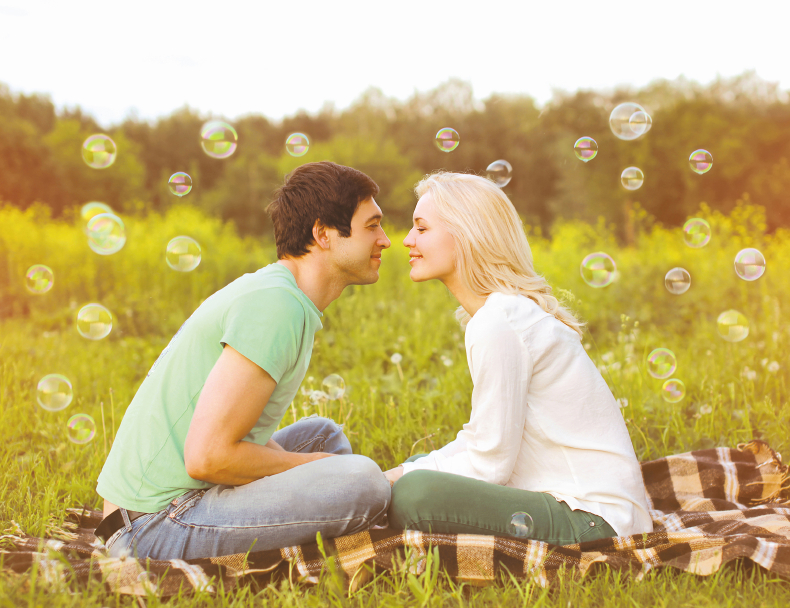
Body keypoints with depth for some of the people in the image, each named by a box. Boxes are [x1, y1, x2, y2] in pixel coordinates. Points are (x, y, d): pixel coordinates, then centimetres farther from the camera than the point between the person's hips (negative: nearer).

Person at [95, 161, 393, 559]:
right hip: (156, 523, -10)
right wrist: (312, 466, -9)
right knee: (363, 481, -24)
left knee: (323, 433, 23)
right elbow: (206, 457, -24)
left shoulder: (279, 293, 13)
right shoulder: (276, 304, -18)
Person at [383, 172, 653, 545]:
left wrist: (403, 479, -5)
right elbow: (484, 436, 14)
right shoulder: (510, 309, 11)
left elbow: (489, 465, -17)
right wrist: (405, 472, 3)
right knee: (417, 469, 19)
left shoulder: (498, 325, -20)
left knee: (415, 494, -27)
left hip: (591, 520, -10)